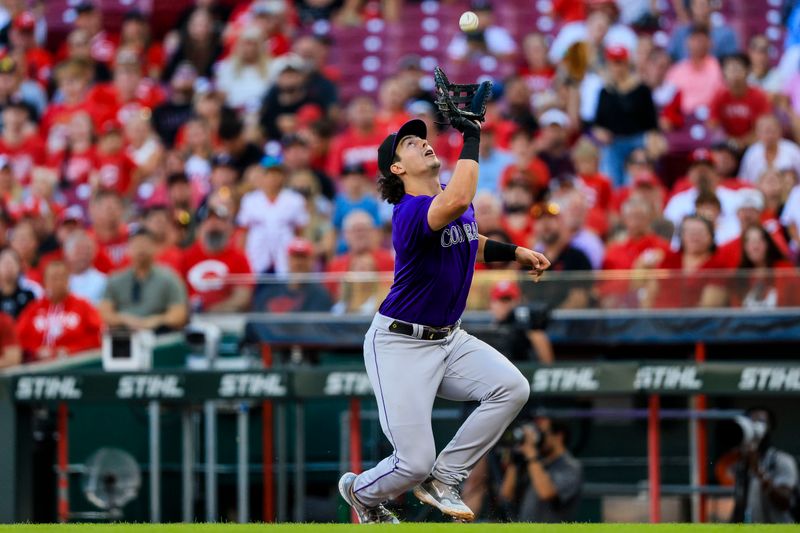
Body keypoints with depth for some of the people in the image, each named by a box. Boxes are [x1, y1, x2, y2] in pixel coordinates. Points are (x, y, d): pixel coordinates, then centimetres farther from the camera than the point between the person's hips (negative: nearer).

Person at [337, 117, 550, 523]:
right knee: (415, 462, -12)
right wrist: (471, 137, -36)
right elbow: (456, 203, -46)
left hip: (449, 339, 8)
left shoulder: (454, 200, 4)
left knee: (513, 388, -16)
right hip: (400, 345, -8)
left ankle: (442, 479, 1)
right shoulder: (410, 212, -23)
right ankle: (361, 493, 25)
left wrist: (514, 252, 11)